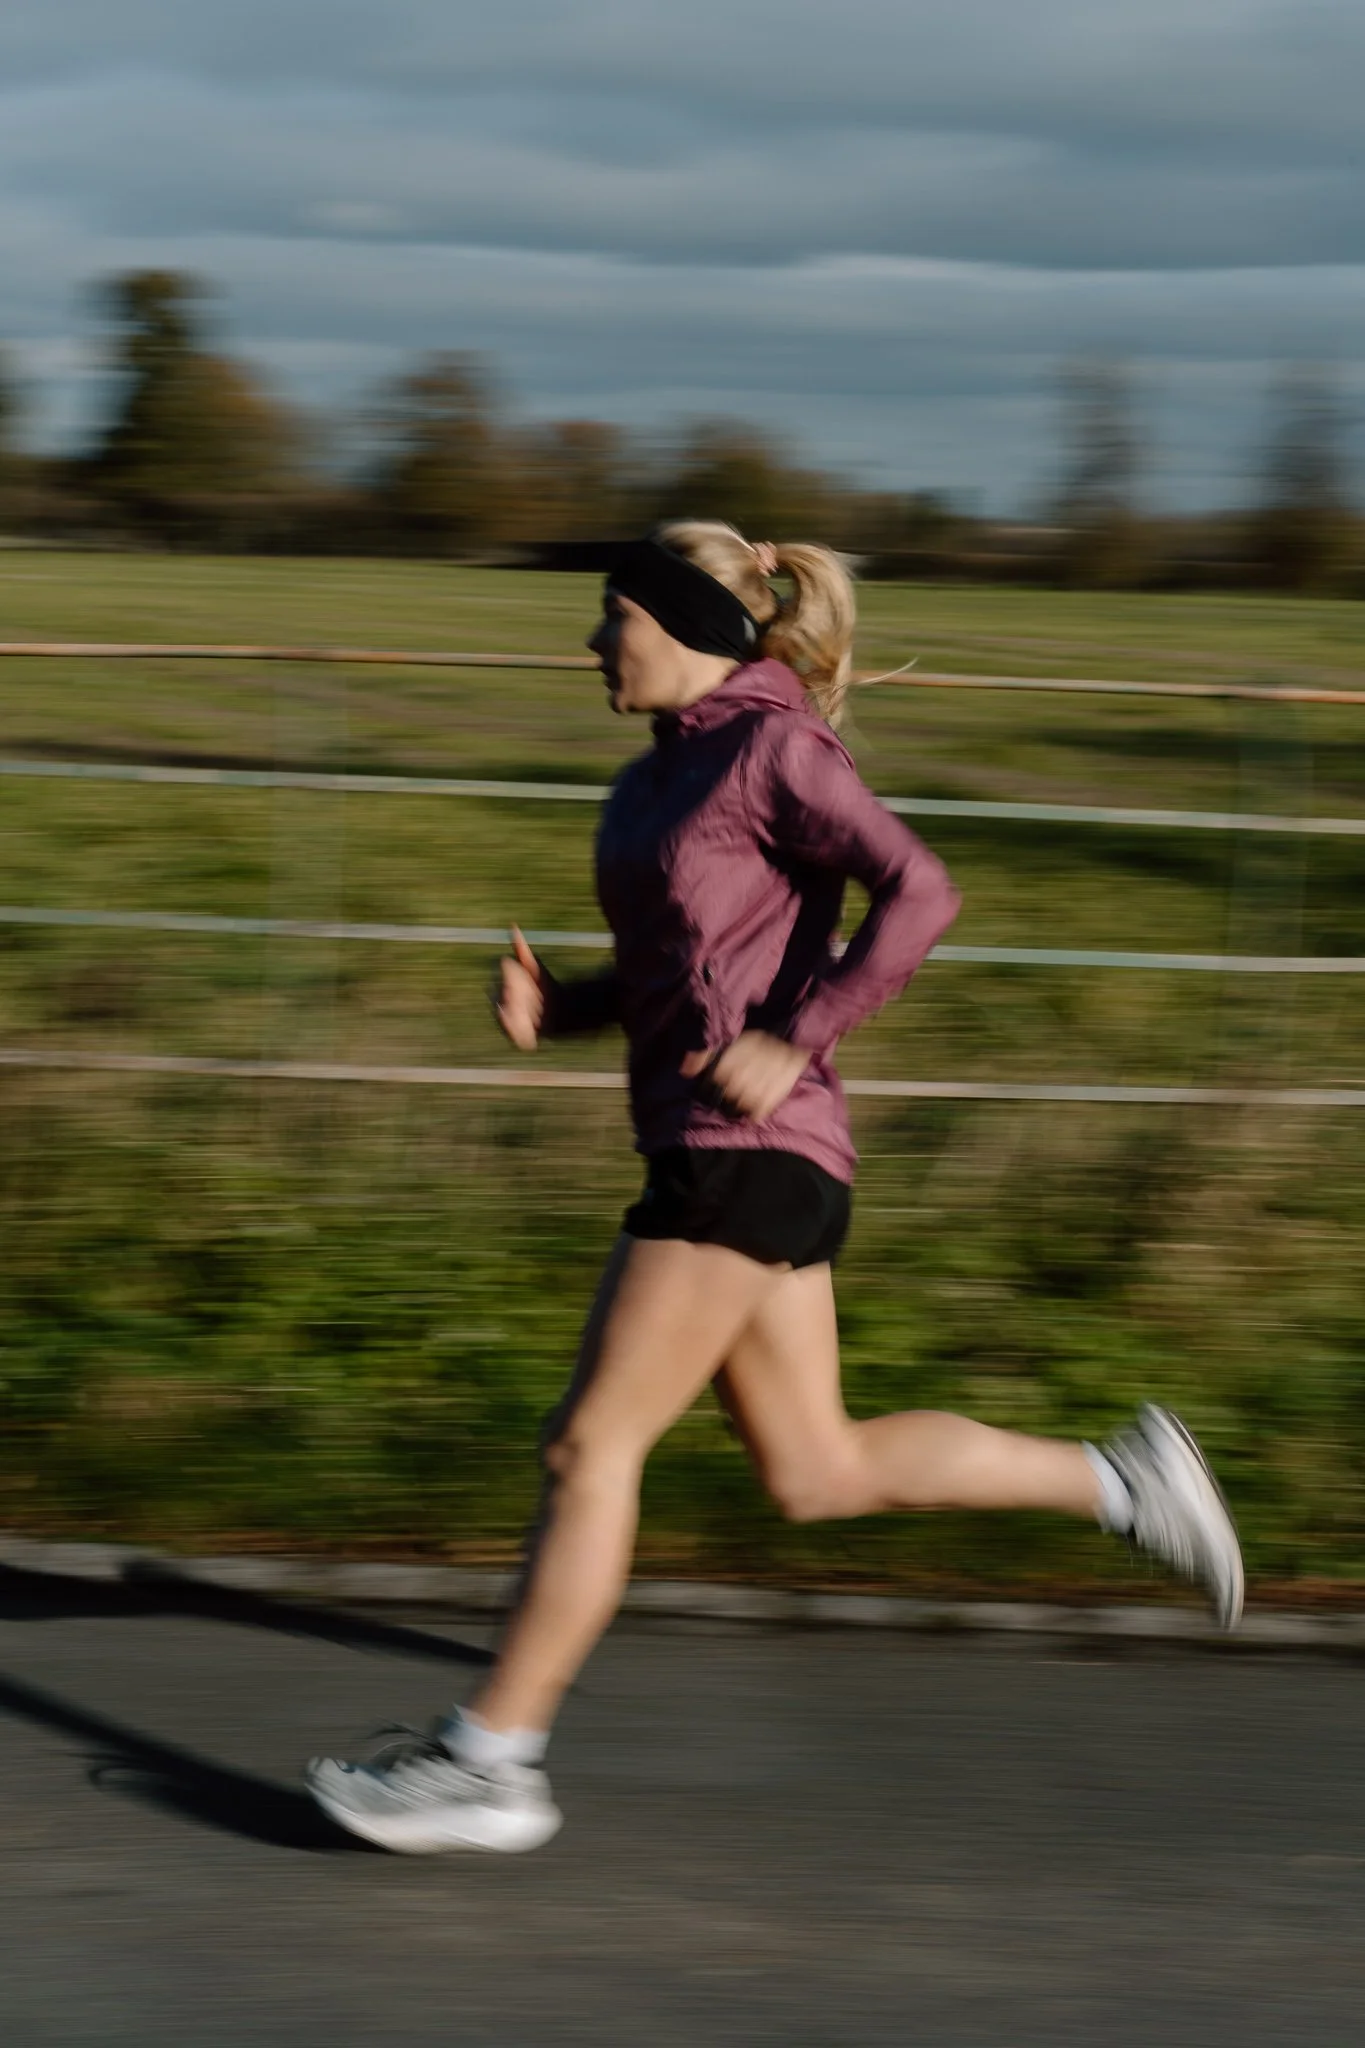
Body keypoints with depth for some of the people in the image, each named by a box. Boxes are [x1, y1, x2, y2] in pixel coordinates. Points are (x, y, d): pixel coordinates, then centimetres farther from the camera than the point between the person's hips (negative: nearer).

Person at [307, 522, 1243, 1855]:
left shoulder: (772, 749, -10)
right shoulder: (669, 771, 17)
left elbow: (919, 894, -18)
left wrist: (794, 1044, -21)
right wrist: (556, 1006, 5)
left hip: (750, 1153, -10)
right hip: (710, 1155, 10)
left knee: (589, 1446, -7)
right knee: (817, 1474, 12)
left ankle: (491, 1764, -1)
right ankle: (1119, 1483, 19)